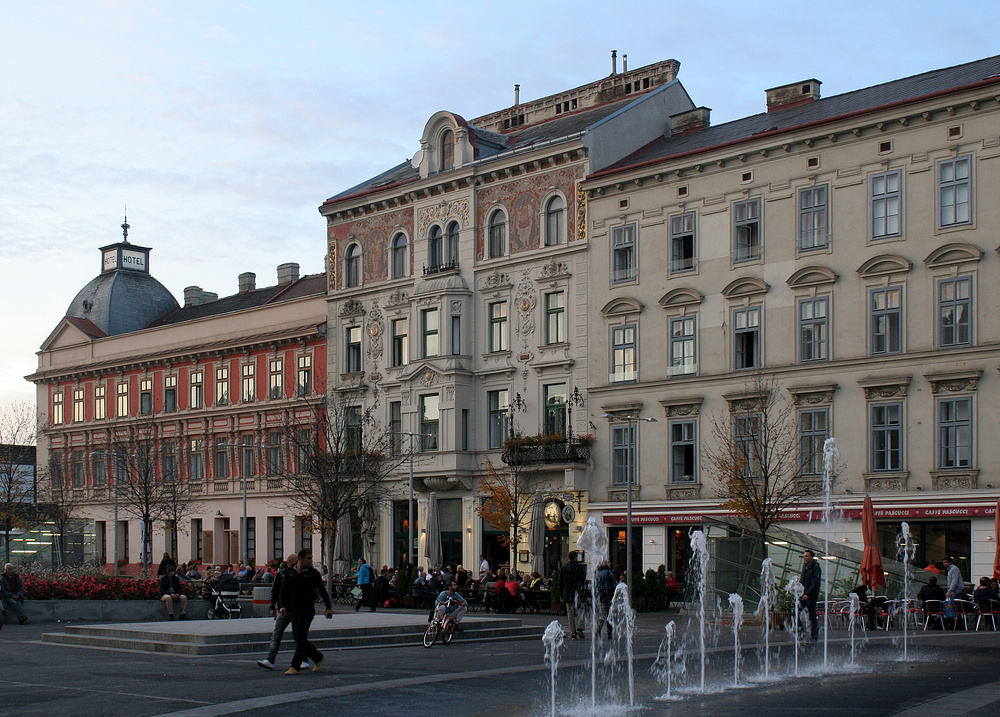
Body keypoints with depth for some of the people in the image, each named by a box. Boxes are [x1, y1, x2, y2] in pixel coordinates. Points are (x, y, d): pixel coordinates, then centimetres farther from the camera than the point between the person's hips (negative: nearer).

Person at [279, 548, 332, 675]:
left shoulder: (313, 573, -2)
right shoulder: (290, 572, 8)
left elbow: (322, 590, 2)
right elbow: (285, 589, 14)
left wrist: (329, 607, 2)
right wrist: (283, 605, 4)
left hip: (307, 609, -5)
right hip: (294, 610, 5)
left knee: (300, 639, -7)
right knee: (298, 639, 8)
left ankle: (295, 666, -4)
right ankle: (318, 658, 24)